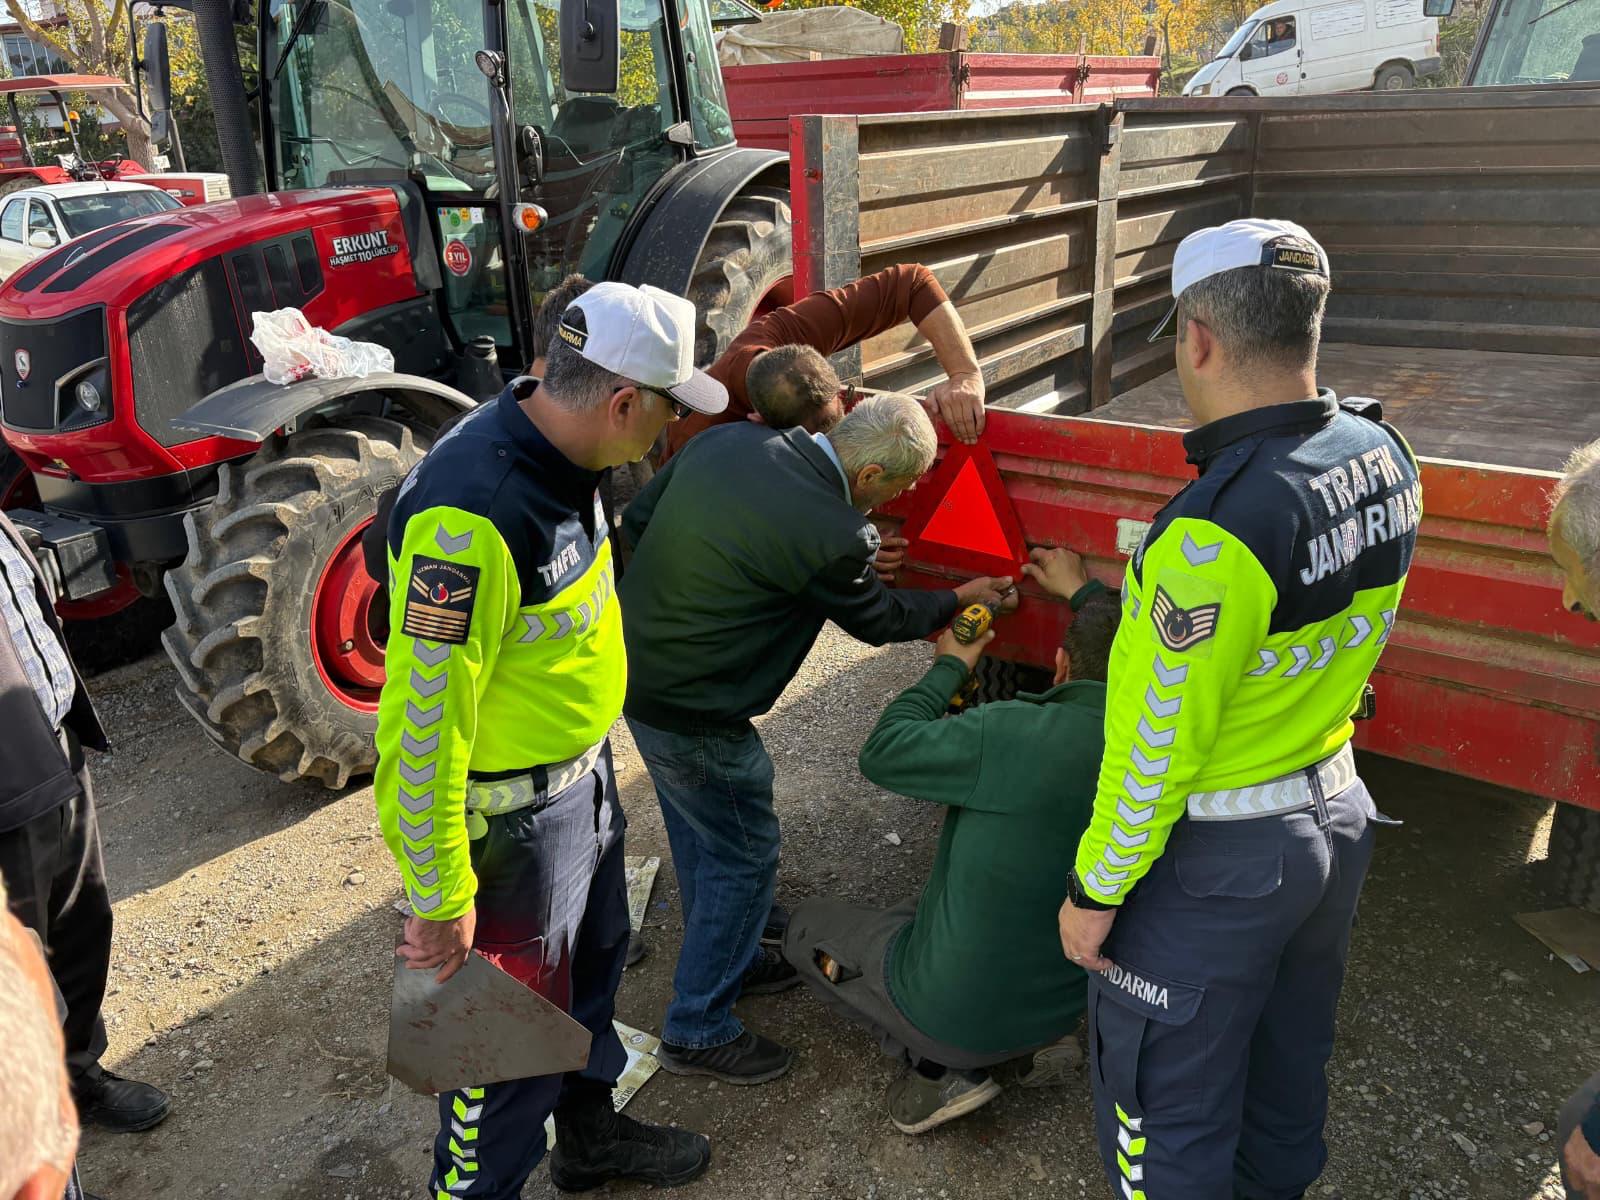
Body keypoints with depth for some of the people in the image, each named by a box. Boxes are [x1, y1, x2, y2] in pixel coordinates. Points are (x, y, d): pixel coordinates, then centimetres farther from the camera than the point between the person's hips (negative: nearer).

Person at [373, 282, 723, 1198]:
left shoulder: (559, 455, -3)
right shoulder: (474, 514, -33)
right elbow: (421, 722, -29)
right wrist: (440, 899, -20)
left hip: (585, 776, 9)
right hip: (513, 815, -9)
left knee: (593, 964, 27)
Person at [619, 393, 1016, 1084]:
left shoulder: (726, 439, -5)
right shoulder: (831, 535, -24)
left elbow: (635, 520, 5)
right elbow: (879, 622, -4)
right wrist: (960, 599, 12)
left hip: (633, 659, 9)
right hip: (691, 712, -9)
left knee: (699, 831, 25)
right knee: (744, 855, 10)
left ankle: (726, 959, 47)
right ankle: (698, 1031, 24)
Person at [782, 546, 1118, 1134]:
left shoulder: (1014, 734, -29)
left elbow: (882, 753, -15)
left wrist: (949, 667, -1)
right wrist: (1083, 593, 26)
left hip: (956, 1011, -7)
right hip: (1064, 1009, 7)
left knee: (807, 925, 18)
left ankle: (939, 1067, 4)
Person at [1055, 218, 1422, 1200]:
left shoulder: (1214, 529, -32)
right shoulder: (1383, 453, -6)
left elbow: (1159, 744, -25)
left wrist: (1096, 889, -13)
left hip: (1218, 861, -8)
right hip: (1338, 814, 8)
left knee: (1168, 1107, 13)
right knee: (1290, 1065, 28)